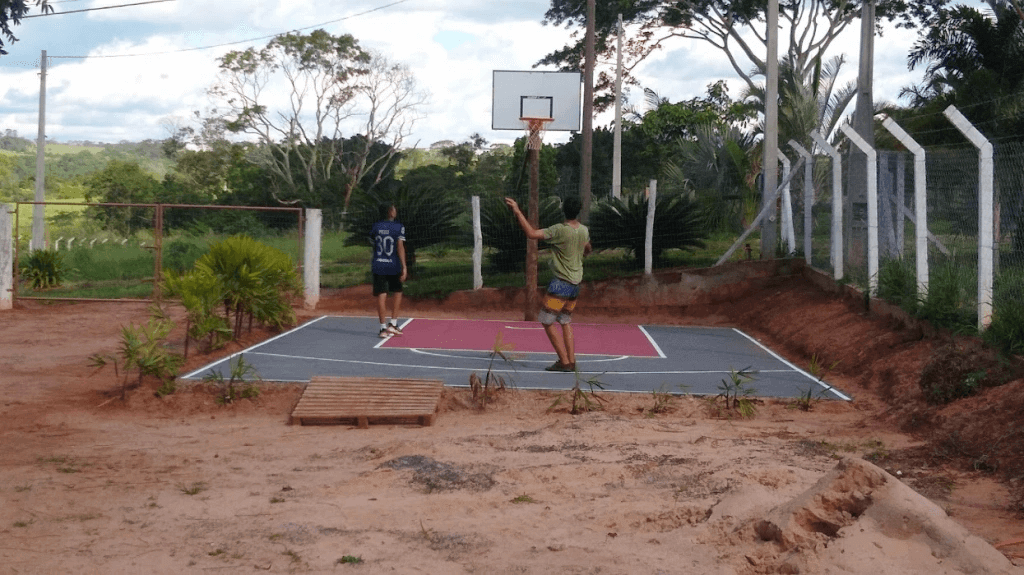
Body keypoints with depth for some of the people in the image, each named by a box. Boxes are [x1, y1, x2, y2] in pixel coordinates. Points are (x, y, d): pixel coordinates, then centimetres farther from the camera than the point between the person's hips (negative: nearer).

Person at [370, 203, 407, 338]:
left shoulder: (375, 227, 6)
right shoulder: (398, 227, -6)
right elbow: (400, 247, -13)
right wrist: (404, 267, -14)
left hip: (378, 266, 2)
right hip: (393, 266, -2)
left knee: (381, 295, 2)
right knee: (397, 292, 16)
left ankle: (383, 328, 1)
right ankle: (393, 323, 10)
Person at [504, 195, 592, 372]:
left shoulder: (559, 230, -18)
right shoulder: (584, 230, 4)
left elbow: (531, 233, -25)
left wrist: (517, 212, -20)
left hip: (561, 283, -7)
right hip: (576, 284, 7)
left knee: (547, 321, 0)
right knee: (565, 321, 18)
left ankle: (564, 361, -4)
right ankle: (571, 361, 13)